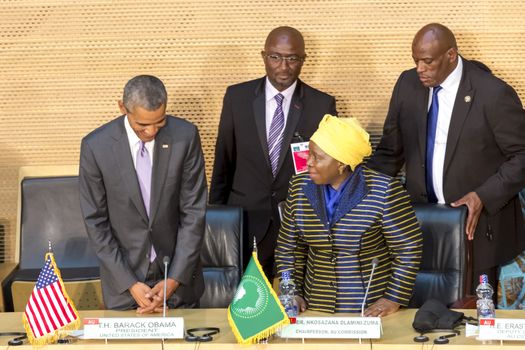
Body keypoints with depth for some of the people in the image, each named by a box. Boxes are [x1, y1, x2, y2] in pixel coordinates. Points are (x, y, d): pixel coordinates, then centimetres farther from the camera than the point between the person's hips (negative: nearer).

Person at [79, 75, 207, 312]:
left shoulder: (185, 136, -12)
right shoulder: (95, 147, -13)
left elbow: (193, 212, -8)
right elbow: (95, 222, -8)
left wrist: (174, 280, -13)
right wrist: (130, 284, -13)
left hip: (177, 274, 1)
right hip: (124, 273, -1)